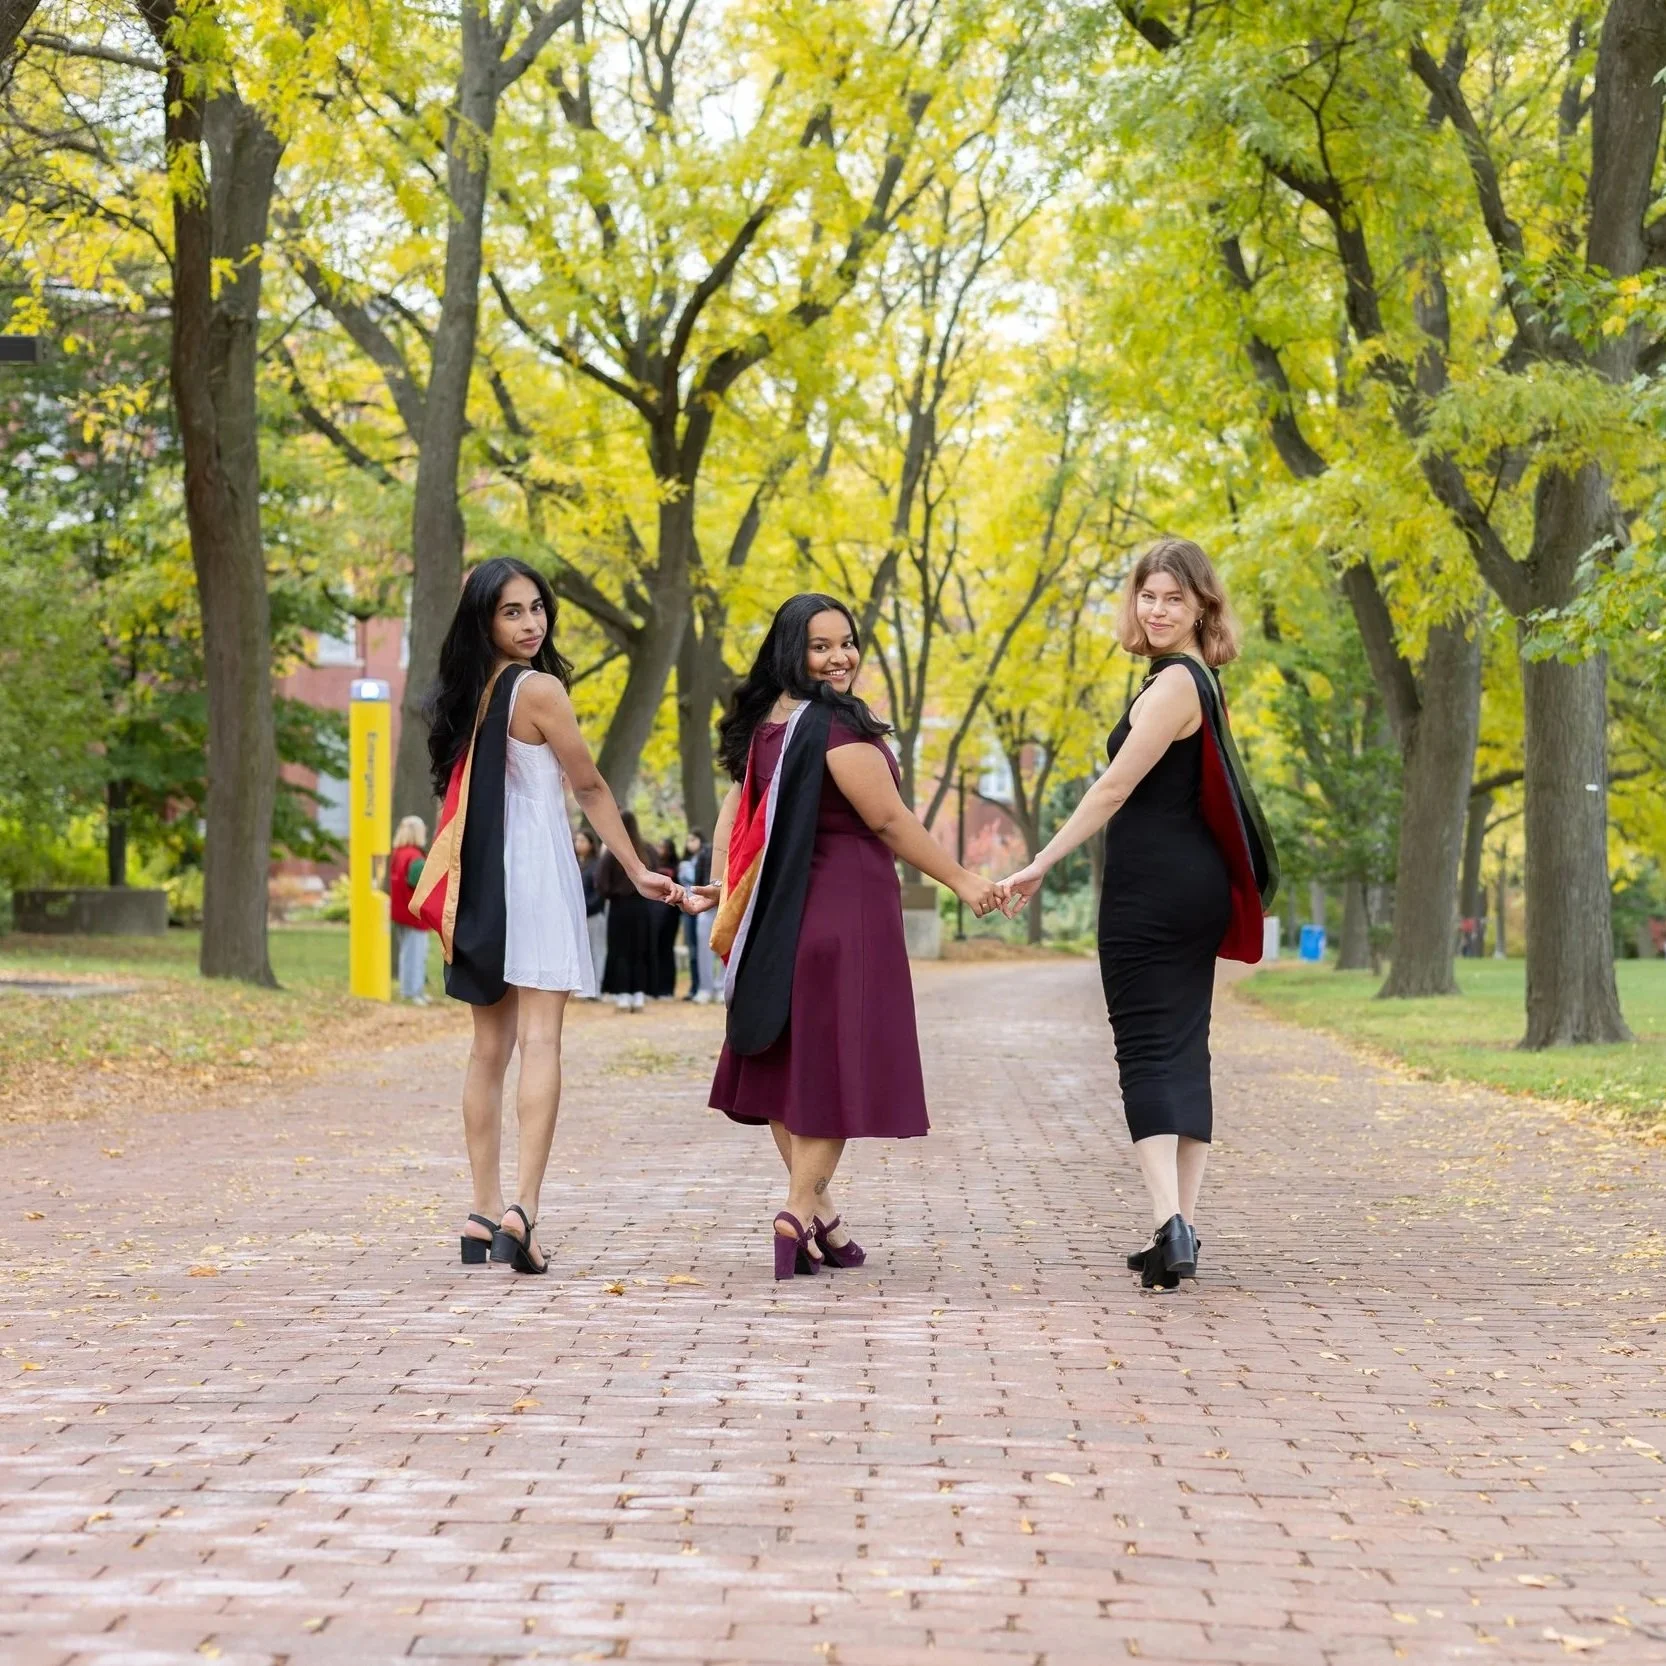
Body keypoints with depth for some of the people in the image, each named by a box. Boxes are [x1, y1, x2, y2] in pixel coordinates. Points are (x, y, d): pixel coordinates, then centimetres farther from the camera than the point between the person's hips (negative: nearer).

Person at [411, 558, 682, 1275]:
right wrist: (637, 871, 5)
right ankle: (522, 1208, -21)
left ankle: (484, 1211, 11)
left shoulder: (463, 695, 9)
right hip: (537, 869, -7)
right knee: (539, 1039, -10)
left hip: (481, 880, 7)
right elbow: (590, 787, -4)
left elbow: (458, 788, 12)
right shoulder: (539, 689, -11)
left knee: (490, 1045, 10)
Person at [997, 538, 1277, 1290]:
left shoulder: (1173, 684, -14)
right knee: (1184, 1047, 9)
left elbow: (1114, 787, -18)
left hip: (1150, 888, -9)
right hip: (1198, 886, 9)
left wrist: (1040, 865, -18)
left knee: (1146, 1050, -8)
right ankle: (1182, 1228, 11)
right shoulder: (1196, 679, 16)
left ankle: (1167, 1222, -18)